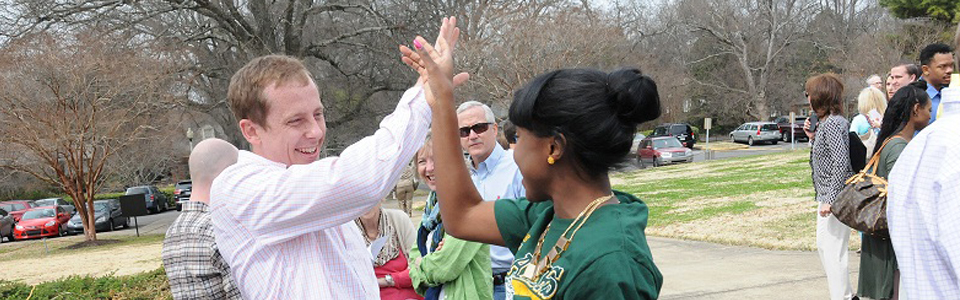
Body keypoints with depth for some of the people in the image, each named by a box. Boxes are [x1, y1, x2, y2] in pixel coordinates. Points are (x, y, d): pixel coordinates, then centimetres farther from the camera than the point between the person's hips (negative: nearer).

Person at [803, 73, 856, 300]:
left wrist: (830, 200, -24)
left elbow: (841, 164, -24)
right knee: (823, 246, 20)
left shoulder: (833, 123, -18)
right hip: (827, 196, 11)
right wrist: (813, 137, 7)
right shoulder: (825, 122, 12)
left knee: (834, 251, -6)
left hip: (836, 196, -11)